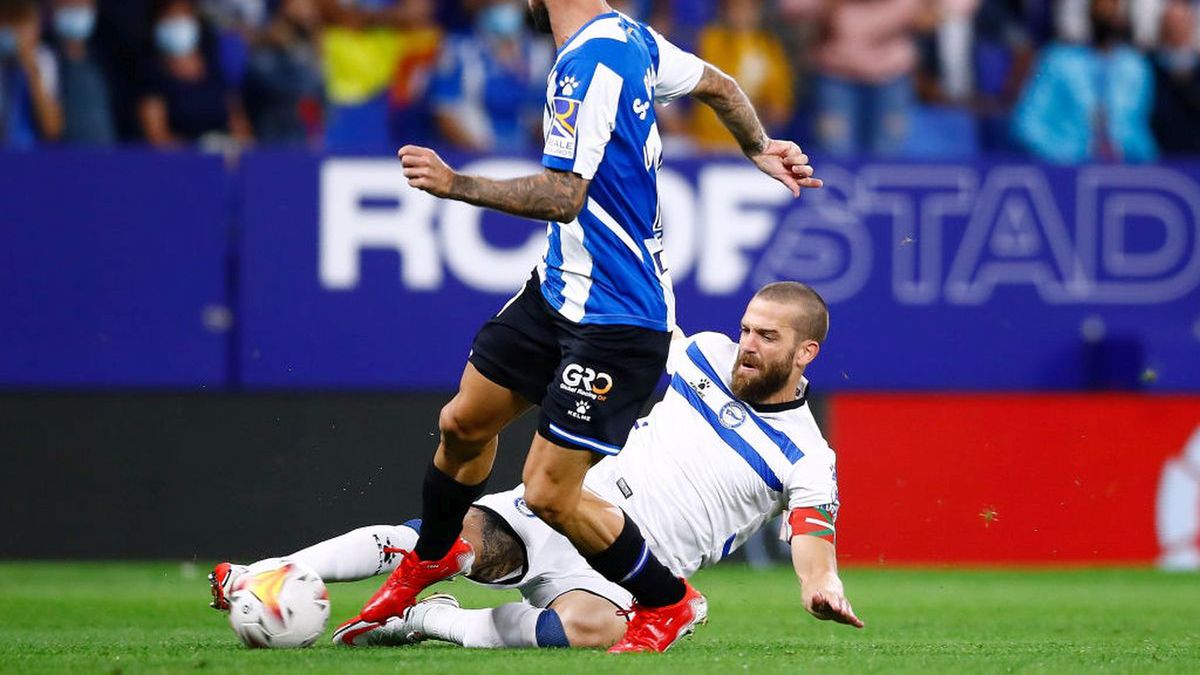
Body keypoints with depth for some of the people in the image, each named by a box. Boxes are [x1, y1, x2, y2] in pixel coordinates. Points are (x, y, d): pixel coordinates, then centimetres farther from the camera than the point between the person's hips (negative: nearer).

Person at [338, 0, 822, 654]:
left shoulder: (589, 64, -25)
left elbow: (563, 197, -29)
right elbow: (717, 85, 21)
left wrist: (456, 185, -25)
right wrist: (759, 149, 35)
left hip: (614, 319, -10)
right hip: (561, 288, 10)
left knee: (549, 495, -8)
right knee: (463, 422, 18)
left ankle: (667, 604, 12)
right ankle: (430, 558, 43)